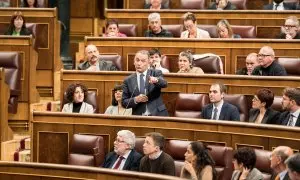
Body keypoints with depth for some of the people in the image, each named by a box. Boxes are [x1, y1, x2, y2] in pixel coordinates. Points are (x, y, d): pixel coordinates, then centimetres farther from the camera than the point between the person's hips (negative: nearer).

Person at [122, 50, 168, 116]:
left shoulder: (156, 73, 6)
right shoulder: (128, 80, 9)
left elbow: (164, 84, -15)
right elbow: (124, 102, 8)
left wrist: (156, 80, -36)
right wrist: (136, 100, -11)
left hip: (157, 115, -1)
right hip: (138, 118, 1)